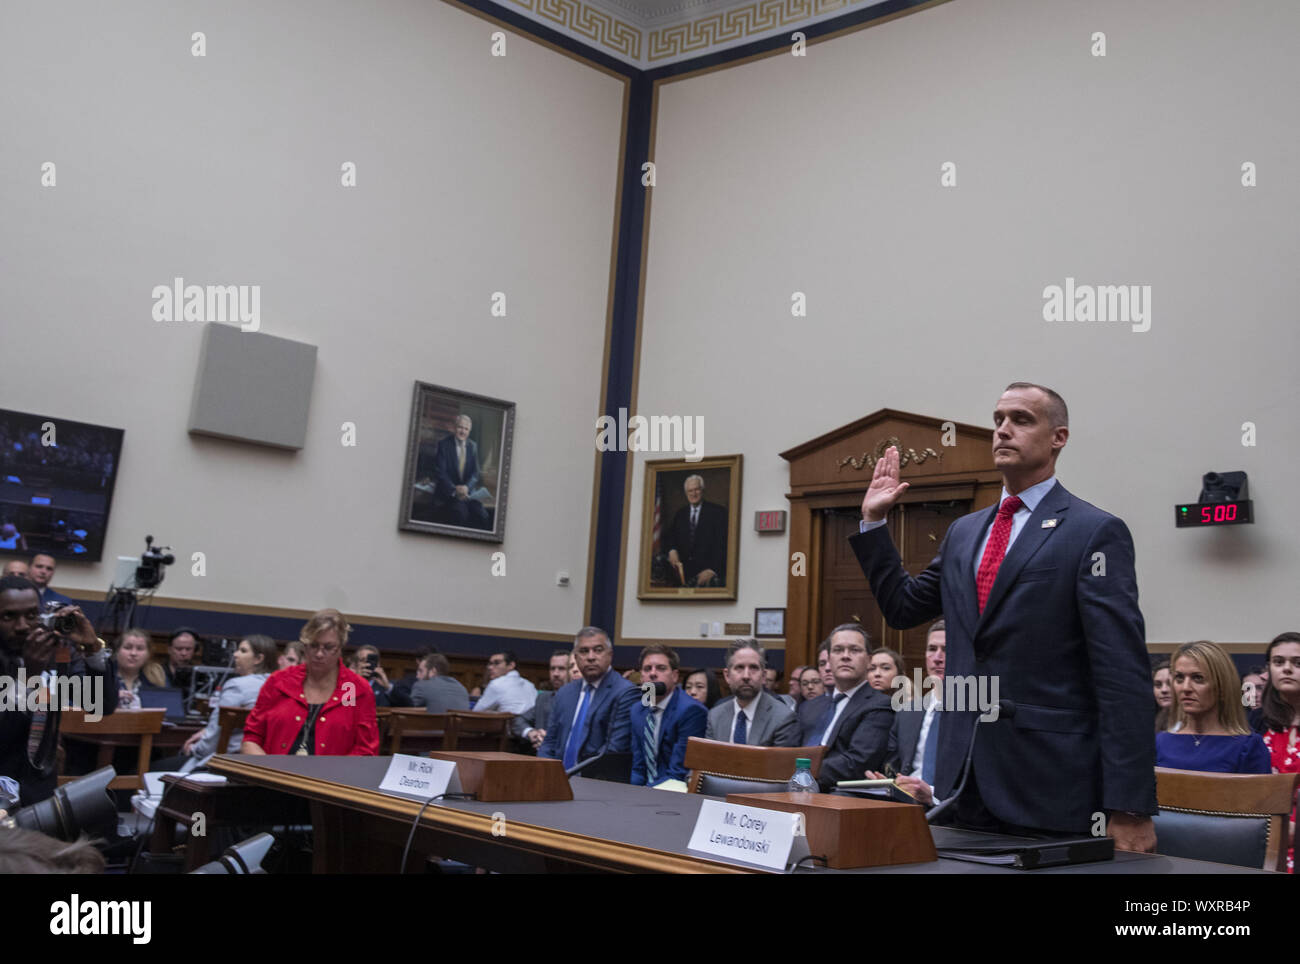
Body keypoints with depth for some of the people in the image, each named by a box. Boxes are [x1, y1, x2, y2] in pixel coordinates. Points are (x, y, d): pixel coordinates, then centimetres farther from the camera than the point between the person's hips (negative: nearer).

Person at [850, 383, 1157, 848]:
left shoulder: (1096, 532, -7)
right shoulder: (964, 532, 13)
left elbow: (1123, 676, -12)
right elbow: (902, 607, 22)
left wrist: (1130, 809, -16)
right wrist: (874, 521, 14)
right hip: (963, 776, 6)